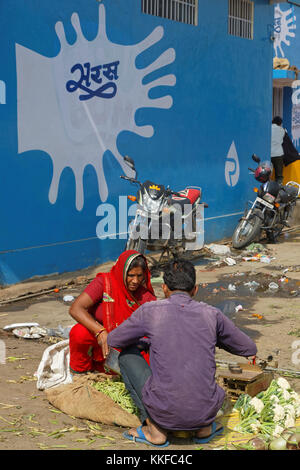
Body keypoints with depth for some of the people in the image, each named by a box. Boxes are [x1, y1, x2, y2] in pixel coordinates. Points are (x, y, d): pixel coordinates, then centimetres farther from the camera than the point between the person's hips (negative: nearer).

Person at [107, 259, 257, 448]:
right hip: (205, 412, 3)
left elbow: (113, 340, 13)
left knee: (128, 355, 19)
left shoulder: (150, 311, -3)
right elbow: (249, 349, 15)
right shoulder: (212, 314, 2)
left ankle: (155, 428, 10)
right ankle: (204, 426, 17)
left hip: (165, 412, -3)